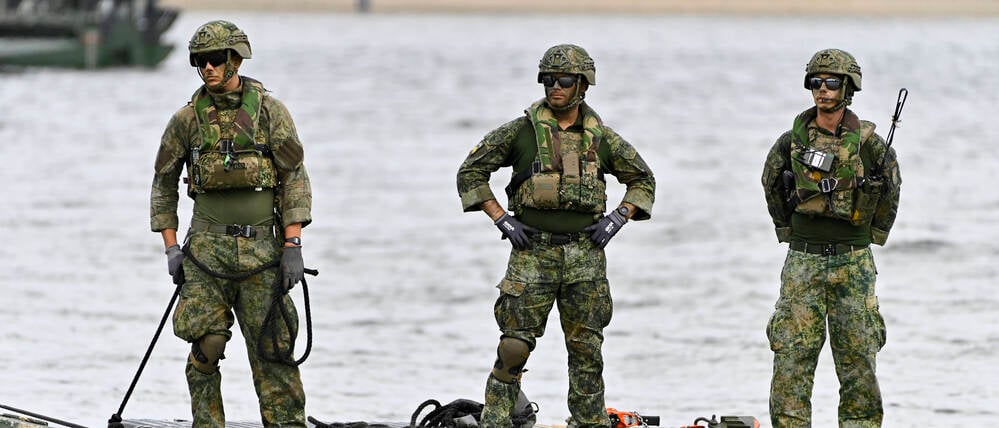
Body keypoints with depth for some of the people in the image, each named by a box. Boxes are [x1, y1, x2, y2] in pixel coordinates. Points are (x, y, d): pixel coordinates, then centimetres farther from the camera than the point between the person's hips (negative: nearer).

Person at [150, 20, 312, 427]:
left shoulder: (270, 111, 0)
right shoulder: (188, 118, 4)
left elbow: (295, 179, 0)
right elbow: (163, 183, 13)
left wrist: (292, 247, -7)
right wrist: (171, 247, 6)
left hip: (261, 246, -1)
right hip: (206, 247, 1)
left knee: (271, 348, -3)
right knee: (206, 345, -5)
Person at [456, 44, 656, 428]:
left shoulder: (601, 137, 6)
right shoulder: (522, 131, -1)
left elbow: (643, 180, 18)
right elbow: (470, 172, 4)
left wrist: (617, 219, 3)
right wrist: (502, 220, -3)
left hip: (584, 254, 2)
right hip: (533, 251, -2)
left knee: (586, 349, 5)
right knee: (514, 346, -6)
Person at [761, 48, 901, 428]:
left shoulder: (868, 143, -4)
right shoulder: (792, 141, 0)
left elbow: (891, 188, 12)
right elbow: (771, 184, 18)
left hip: (853, 264, -1)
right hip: (803, 263, 1)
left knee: (858, 358, 3)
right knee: (791, 356, -5)